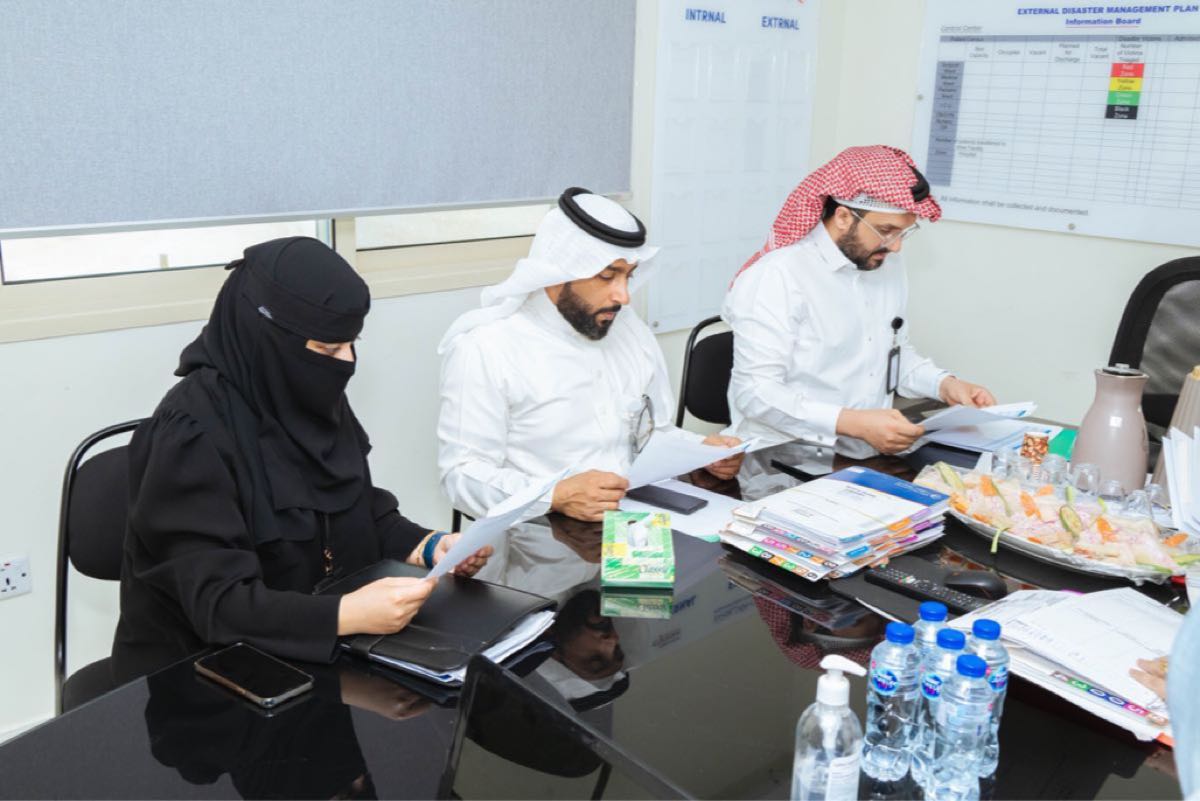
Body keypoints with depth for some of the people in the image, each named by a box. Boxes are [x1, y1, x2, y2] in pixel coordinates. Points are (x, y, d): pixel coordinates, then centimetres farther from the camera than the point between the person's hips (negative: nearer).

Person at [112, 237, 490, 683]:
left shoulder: (317, 403, -1)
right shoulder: (193, 435, -22)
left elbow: (368, 515, 9)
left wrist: (431, 547, -9)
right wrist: (347, 614, -40)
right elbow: (220, 603, -28)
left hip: (314, 651, 7)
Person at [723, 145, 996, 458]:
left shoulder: (889, 266, 9)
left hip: (866, 455, 7)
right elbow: (755, 392, -22)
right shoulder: (778, 276, -17)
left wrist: (944, 384, 4)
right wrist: (855, 423, -29)